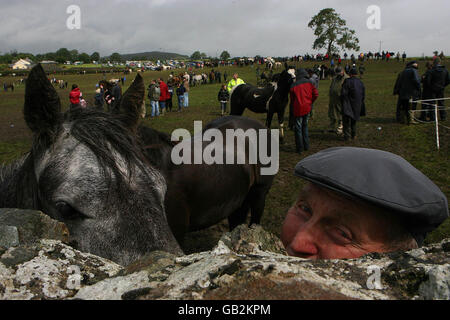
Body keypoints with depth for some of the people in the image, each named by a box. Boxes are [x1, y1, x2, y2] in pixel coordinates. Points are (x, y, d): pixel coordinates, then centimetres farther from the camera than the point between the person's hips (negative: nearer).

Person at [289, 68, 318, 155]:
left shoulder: (294, 85, -8)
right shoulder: (309, 83, 0)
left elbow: (292, 99, 0)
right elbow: (316, 94, -5)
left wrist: (292, 107, 14)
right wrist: (310, 102, 9)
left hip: (298, 109, -4)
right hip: (307, 108, 4)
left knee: (298, 128, 4)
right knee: (305, 126, 20)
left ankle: (299, 148, 7)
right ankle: (306, 146, 25)